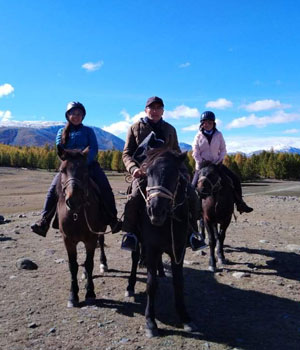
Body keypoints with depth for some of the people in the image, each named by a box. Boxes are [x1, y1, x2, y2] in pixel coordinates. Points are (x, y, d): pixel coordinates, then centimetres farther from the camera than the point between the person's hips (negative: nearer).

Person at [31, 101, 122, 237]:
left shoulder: (88, 131, 9)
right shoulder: (62, 132, 13)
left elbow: (94, 149, -3)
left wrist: (84, 162, -21)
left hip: (88, 164, -1)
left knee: (105, 188, -21)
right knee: (53, 189, -20)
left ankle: (112, 220, -14)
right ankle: (44, 222, -16)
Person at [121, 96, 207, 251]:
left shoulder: (170, 129, 18)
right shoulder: (135, 128, 10)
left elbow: (176, 152, 23)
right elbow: (126, 154, 6)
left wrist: (182, 169, 4)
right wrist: (133, 168, -14)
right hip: (143, 172, -3)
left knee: (190, 195, -13)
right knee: (135, 197, -31)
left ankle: (192, 231, 1)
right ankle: (130, 233, -15)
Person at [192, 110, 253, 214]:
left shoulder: (218, 135, 2)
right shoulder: (198, 136, -3)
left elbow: (223, 150, 5)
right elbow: (195, 153, -7)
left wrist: (219, 160, -11)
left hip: (216, 164, 2)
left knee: (235, 179, -6)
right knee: (193, 187, -16)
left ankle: (239, 204, 7)